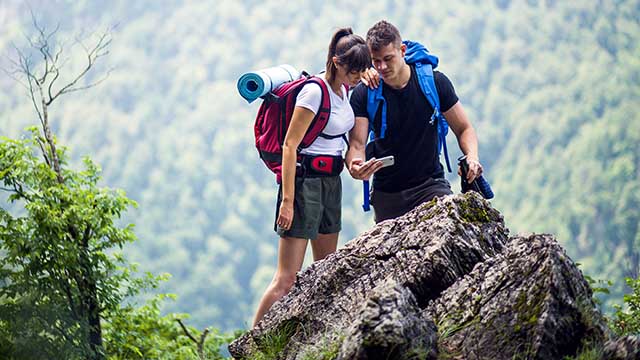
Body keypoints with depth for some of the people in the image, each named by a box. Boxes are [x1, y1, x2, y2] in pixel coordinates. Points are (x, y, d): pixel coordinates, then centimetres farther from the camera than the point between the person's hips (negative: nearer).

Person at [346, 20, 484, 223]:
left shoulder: (435, 82, -5)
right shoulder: (363, 94, -5)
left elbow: (464, 129, 3)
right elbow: (357, 144, -11)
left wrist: (472, 157, -19)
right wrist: (355, 168, -35)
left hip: (430, 184, -1)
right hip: (386, 193, 2)